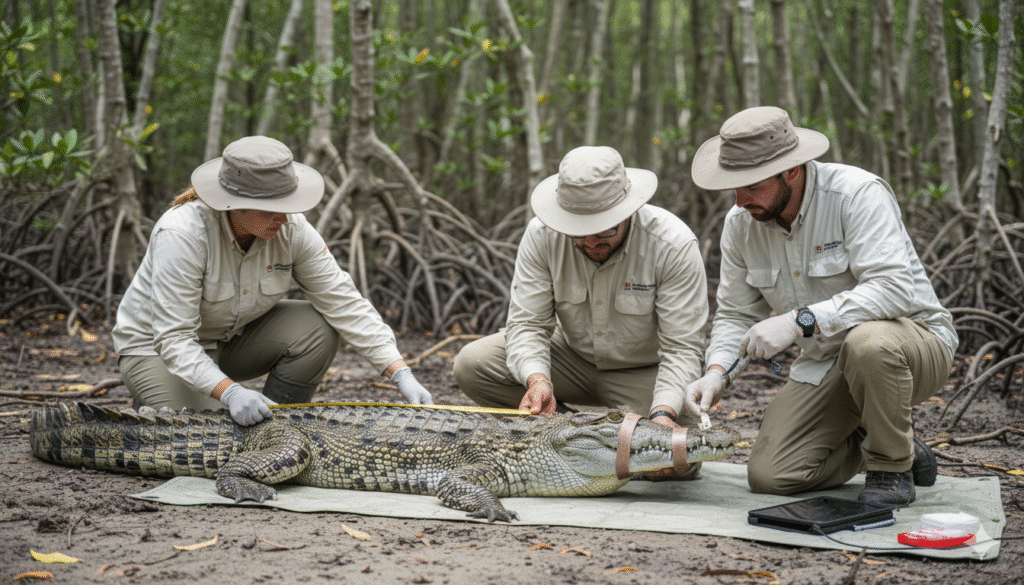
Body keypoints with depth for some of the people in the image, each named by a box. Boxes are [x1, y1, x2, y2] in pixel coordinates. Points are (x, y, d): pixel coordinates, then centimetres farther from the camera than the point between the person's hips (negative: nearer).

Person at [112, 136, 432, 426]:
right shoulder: (182, 233, -33)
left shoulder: (291, 228, -18)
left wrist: (401, 374, -28)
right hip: (157, 346, -5)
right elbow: (174, 339, -34)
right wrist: (229, 392, -49)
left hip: (232, 337, 5)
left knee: (318, 329, -20)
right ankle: (152, 410, 9)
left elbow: (344, 302, -19)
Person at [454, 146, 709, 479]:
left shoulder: (675, 245, -27)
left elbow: (682, 349, -25)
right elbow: (527, 323, -17)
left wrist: (664, 415, -43)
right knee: (472, 364, -20)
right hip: (573, 357, 2)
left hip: (643, 373, -2)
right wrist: (538, 380, -39)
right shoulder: (542, 235, -19)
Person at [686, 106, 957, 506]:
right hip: (826, 364, 6)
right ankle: (869, 444, 18)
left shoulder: (858, 194, -23)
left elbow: (894, 289, -34)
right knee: (768, 477, -11)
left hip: (915, 339, -5)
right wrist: (716, 372, -14)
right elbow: (736, 314, 6)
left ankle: (892, 467, -13)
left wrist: (799, 320, -41)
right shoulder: (740, 223, -3)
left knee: (868, 342, -41)